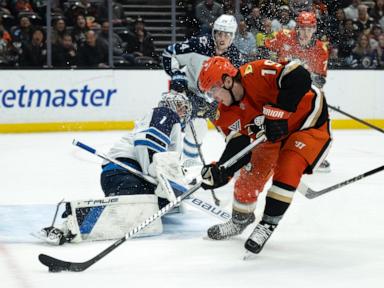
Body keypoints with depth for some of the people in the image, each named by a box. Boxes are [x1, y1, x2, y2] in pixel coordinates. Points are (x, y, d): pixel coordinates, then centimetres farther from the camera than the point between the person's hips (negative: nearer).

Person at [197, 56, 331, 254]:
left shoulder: (256, 73, -30)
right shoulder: (227, 113, -9)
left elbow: (299, 76, -39)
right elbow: (238, 148, -16)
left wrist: (278, 112, -38)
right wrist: (219, 171, -33)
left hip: (311, 122, -7)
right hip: (275, 133, 8)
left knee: (287, 169, -25)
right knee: (249, 175, 6)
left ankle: (268, 224, -12)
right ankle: (240, 219, 31)